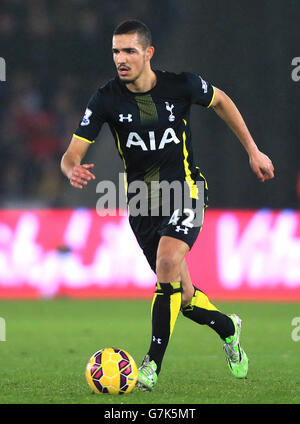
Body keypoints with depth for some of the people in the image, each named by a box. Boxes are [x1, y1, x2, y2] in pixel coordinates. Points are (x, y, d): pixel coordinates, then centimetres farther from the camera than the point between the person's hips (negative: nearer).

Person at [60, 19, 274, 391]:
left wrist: (253, 151, 13)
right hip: (142, 201, 2)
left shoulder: (182, 85, -11)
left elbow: (220, 101, 11)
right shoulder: (107, 99, -10)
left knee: (167, 262, -28)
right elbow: (72, 154, -11)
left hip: (184, 189, -2)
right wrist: (73, 170, -36)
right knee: (180, 294, 5)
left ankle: (153, 364, -21)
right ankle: (226, 327, 38)